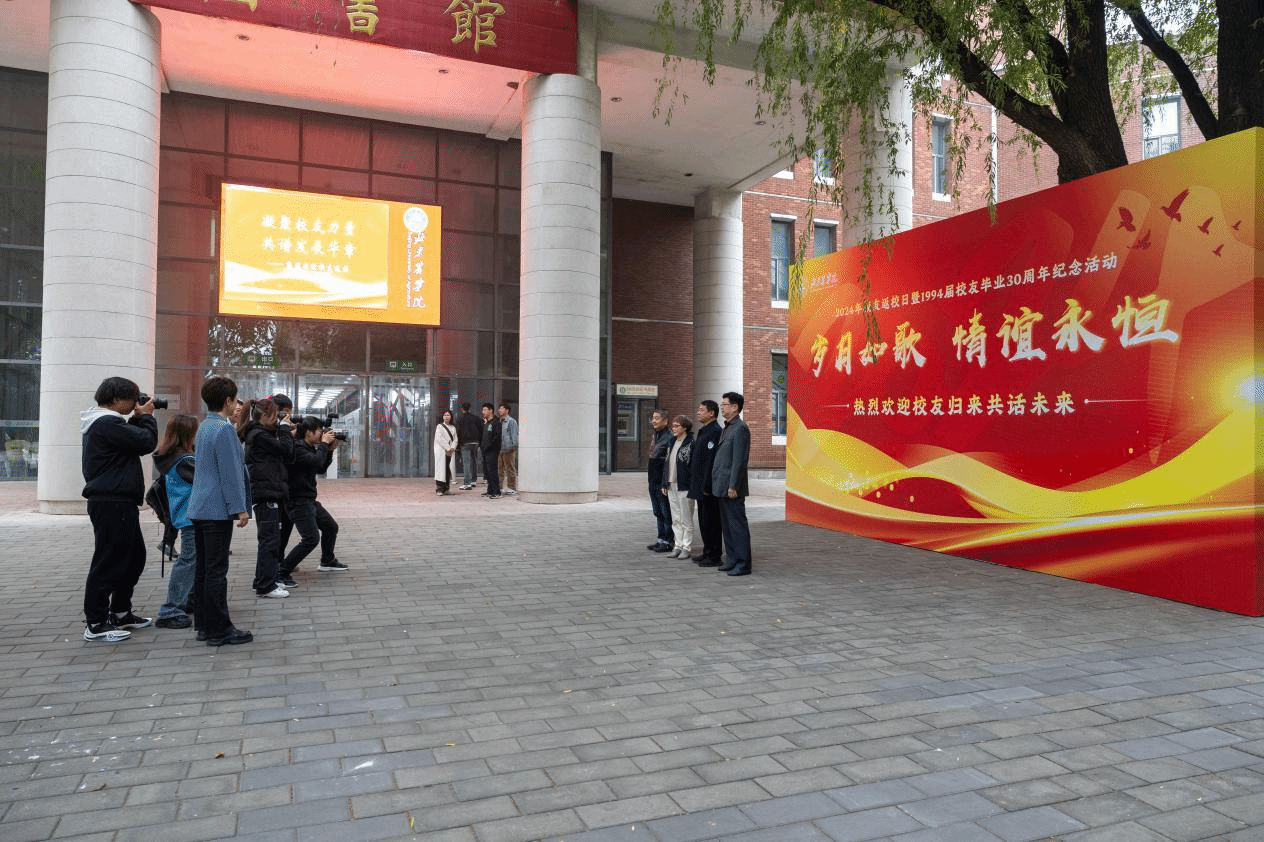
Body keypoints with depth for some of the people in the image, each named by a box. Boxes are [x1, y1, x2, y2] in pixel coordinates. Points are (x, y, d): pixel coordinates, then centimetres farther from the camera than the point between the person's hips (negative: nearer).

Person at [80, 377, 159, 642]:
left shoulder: (103, 422, 17)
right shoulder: (107, 423, -17)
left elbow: (129, 440, 23)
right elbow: (146, 442, -19)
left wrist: (137, 419, 11)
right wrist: (145, 416, -4)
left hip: (119, 502, 11)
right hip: (112, 503, -11)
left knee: (134, 556, 18)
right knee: (108, 561, -5)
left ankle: (120, 613, 28)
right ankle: (95, 624, 1)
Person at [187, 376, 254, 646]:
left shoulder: (204, 426, 15)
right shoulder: (224, 429, -14)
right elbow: (230, 472, -17)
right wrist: (239, 508, -14)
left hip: (200, 509, 10)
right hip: (217, 510, -10)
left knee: (203, 568, 13)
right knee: (216, 570, -6)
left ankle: (204, 625, 20)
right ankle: (219, 630, -1)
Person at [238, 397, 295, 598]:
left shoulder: (261, 434, 17)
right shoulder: (259, 436, -14)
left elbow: (286, 457, 17)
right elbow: (285, 450, -15)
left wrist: (287, 434, 6)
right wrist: (285, 430, -2)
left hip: (270, 493, 10)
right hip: (266, 493, -10)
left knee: (268, 538, 15)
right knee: (270, 538, -7)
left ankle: (263, 582, 23)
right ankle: (266, 586, -4)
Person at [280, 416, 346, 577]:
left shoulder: (309, 448, 14)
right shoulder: (297, 448, -18)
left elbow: (321, 469, 20)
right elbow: (317, 461, -32)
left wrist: (330, 450, 8)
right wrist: (324, 444, -17)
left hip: (310, 500, 11)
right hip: (299, 502, -11)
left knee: (331, 527, 22)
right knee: (311, 538, -18)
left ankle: (327, 562, 41)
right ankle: (282, 572, -12)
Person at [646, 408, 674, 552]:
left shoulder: (669, 437, -14)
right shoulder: (654, 436, 14)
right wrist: (650, 478, 17)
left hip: (662, 481, -9)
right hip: (653, 480, 9)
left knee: (666, 512, -2)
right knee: (658, 512, 15)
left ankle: (669, 541, 5)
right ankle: (661, 539, 23)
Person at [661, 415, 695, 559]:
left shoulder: (691, 444, -9)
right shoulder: (672, 443, 13)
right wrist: (665, 483, 13)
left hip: (684, 486, -7)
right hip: (671, 486, 7)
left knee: (686, 519, 0)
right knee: (675, 520, 11)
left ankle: (687, 547, 8)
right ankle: (678, 546, 18)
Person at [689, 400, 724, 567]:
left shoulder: (715, 432, -15)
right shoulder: (703, 431, 17)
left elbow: (713, 460, -20)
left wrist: (707, 486, -22)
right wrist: (696, 484, 18)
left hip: (709, 487, -10)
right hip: (701, 486, 10)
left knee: (710, 521, -5)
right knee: (704, 521, 15)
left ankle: (714, 556, 2)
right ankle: (708, 552, 23)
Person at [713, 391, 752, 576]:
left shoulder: (740, 428, -13)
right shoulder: (727, 428, 17)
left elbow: (740, 460, -18)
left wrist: (733, 486, -20)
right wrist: (722, 485, 16)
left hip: (732, 488, -10)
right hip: (723, 487, 10)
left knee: (738, 525, -4)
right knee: (727, 525, 14)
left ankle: (743, 564, 2)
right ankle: (732, 560, 22)